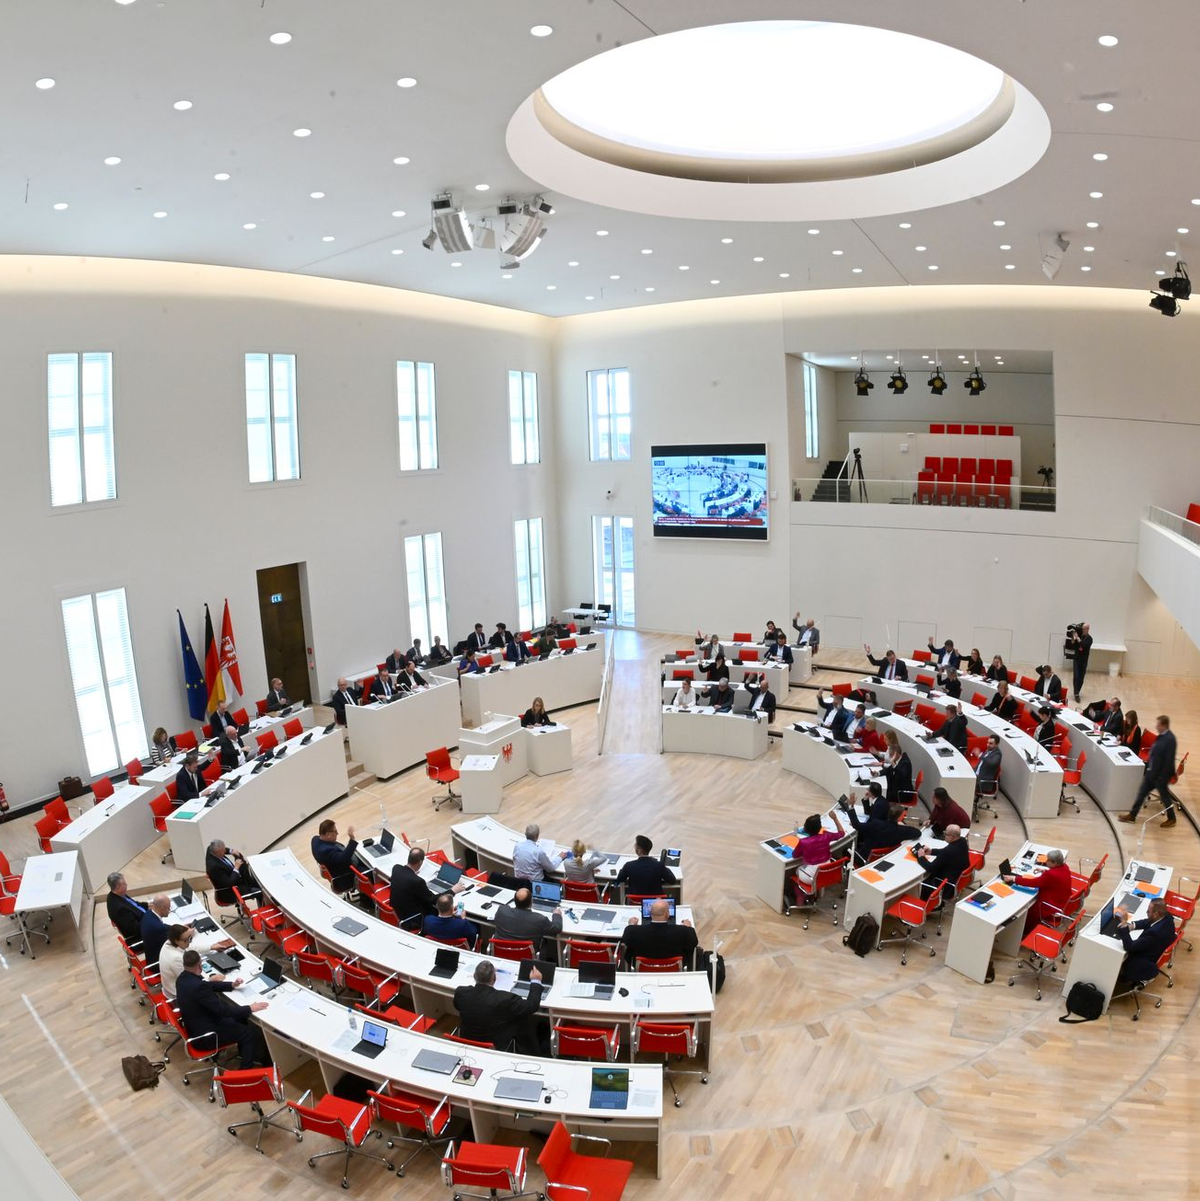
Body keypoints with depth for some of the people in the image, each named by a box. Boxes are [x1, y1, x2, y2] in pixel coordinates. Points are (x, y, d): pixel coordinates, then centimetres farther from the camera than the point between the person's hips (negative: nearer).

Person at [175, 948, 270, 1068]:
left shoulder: (183, 977, -5)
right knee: (250, 1032, 0)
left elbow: (209, 985, 13)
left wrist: (232, 985, 6)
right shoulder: (198, 986, -34)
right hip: (203, 1035, -9)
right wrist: (250, 1009, -19)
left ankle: (244, 1053, 33)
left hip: (196, 1024, 9)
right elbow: (223, 1010, -28)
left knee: (240, 1017, 19)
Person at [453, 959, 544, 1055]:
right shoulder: (505, 999, -31)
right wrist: (536, 981, 0)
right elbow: (531, 1006, -16)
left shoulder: (460, 992, -19)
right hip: (498, 1048, -5)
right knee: (526, 1017, 11)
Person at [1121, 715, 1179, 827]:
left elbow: (1169, 760, -23)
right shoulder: (1161, 736, 2)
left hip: (1161, 775, -8)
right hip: (1151, 771, 8)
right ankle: (1132, 815, 20)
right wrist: (1147, 767, 15)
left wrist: (1163, 777, -20)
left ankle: (1171, 819, 29)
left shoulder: (1170, 739, -24)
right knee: (1141, 792, 12)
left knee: (1165, 796, 10)